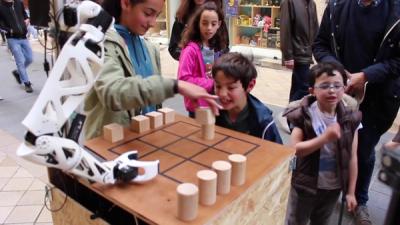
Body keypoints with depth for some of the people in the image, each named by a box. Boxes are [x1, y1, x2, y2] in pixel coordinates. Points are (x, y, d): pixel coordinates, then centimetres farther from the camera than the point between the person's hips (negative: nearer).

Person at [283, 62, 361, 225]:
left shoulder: (350, 119, -8)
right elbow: (294, 149, -22)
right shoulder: (304, 115, -17)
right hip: (305, 185, -3)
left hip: (334, 187, 3)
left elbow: (352, 157, -4)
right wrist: (325, 138, -33)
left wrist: (350, 192, -1)